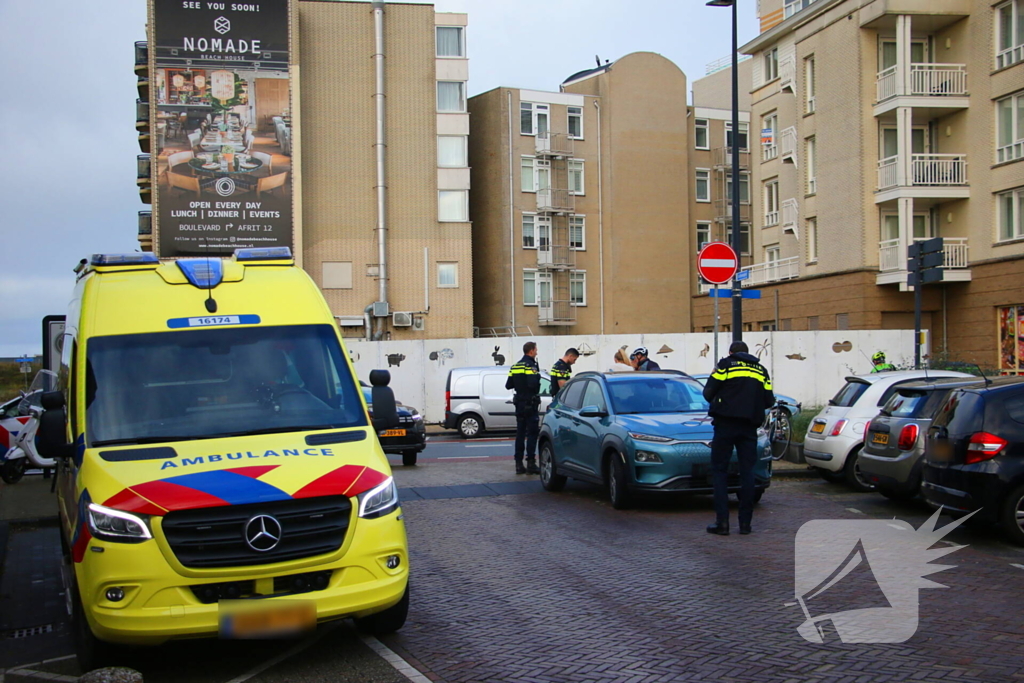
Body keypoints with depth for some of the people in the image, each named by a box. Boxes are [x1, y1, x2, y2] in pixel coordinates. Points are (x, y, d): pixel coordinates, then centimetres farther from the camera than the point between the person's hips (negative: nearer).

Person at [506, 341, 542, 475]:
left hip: (519, 403, 8)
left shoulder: (515, 366, 12)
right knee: (532, 433, -4)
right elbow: (533, 384, -26)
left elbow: (508, 385, 11)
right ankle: (531, 463, -5)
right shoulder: (531, 365, -13)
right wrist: (537, 376, -6)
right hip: (530, 403, -8)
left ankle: (519, 464, 10)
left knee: (520, 433, 10)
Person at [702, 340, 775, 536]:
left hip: (726, 424, -3)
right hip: (749, 427, 3)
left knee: (720, 470, 1)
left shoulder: (725, 364, 3)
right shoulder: (761, 370, 15)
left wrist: (716, 403, 20)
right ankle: (745, 522, 6)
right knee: (747, 472, 7)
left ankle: (722, 521, -6)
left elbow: (708, 392, -2)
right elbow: (769, 401, 12)